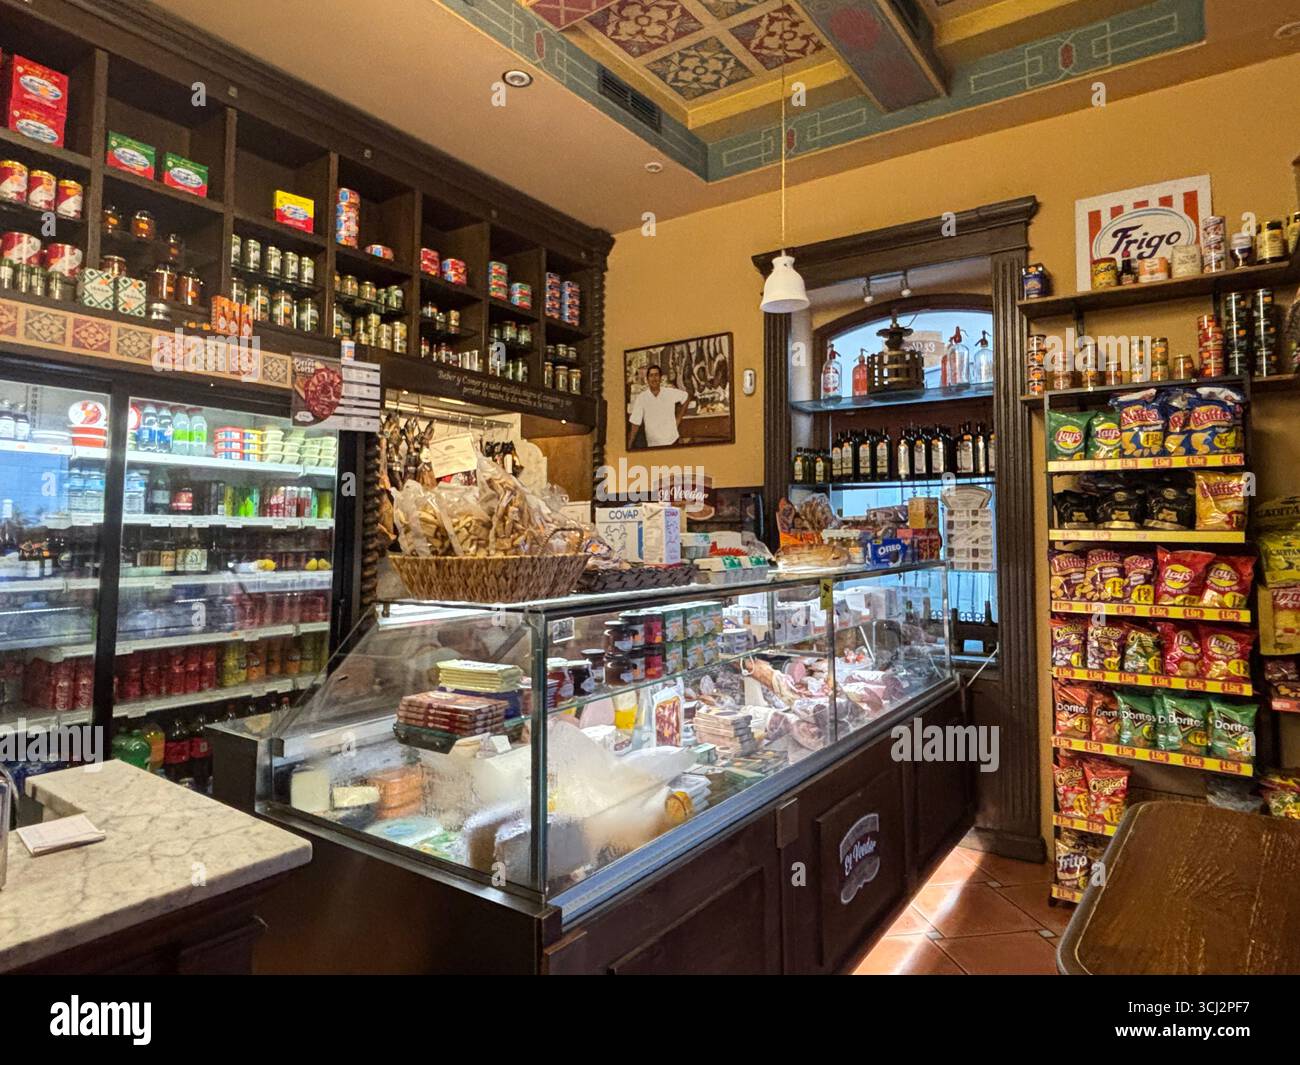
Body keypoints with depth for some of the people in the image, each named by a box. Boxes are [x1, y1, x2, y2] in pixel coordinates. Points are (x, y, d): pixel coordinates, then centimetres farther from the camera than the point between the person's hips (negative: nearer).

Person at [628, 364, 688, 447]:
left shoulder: (671, 392, -5)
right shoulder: (641, 398, -9)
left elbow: (686, 397, 11)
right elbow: (635, 422, -7)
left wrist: (679, 418, 7)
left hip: (672, 440, 1)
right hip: (652, 444, -1)